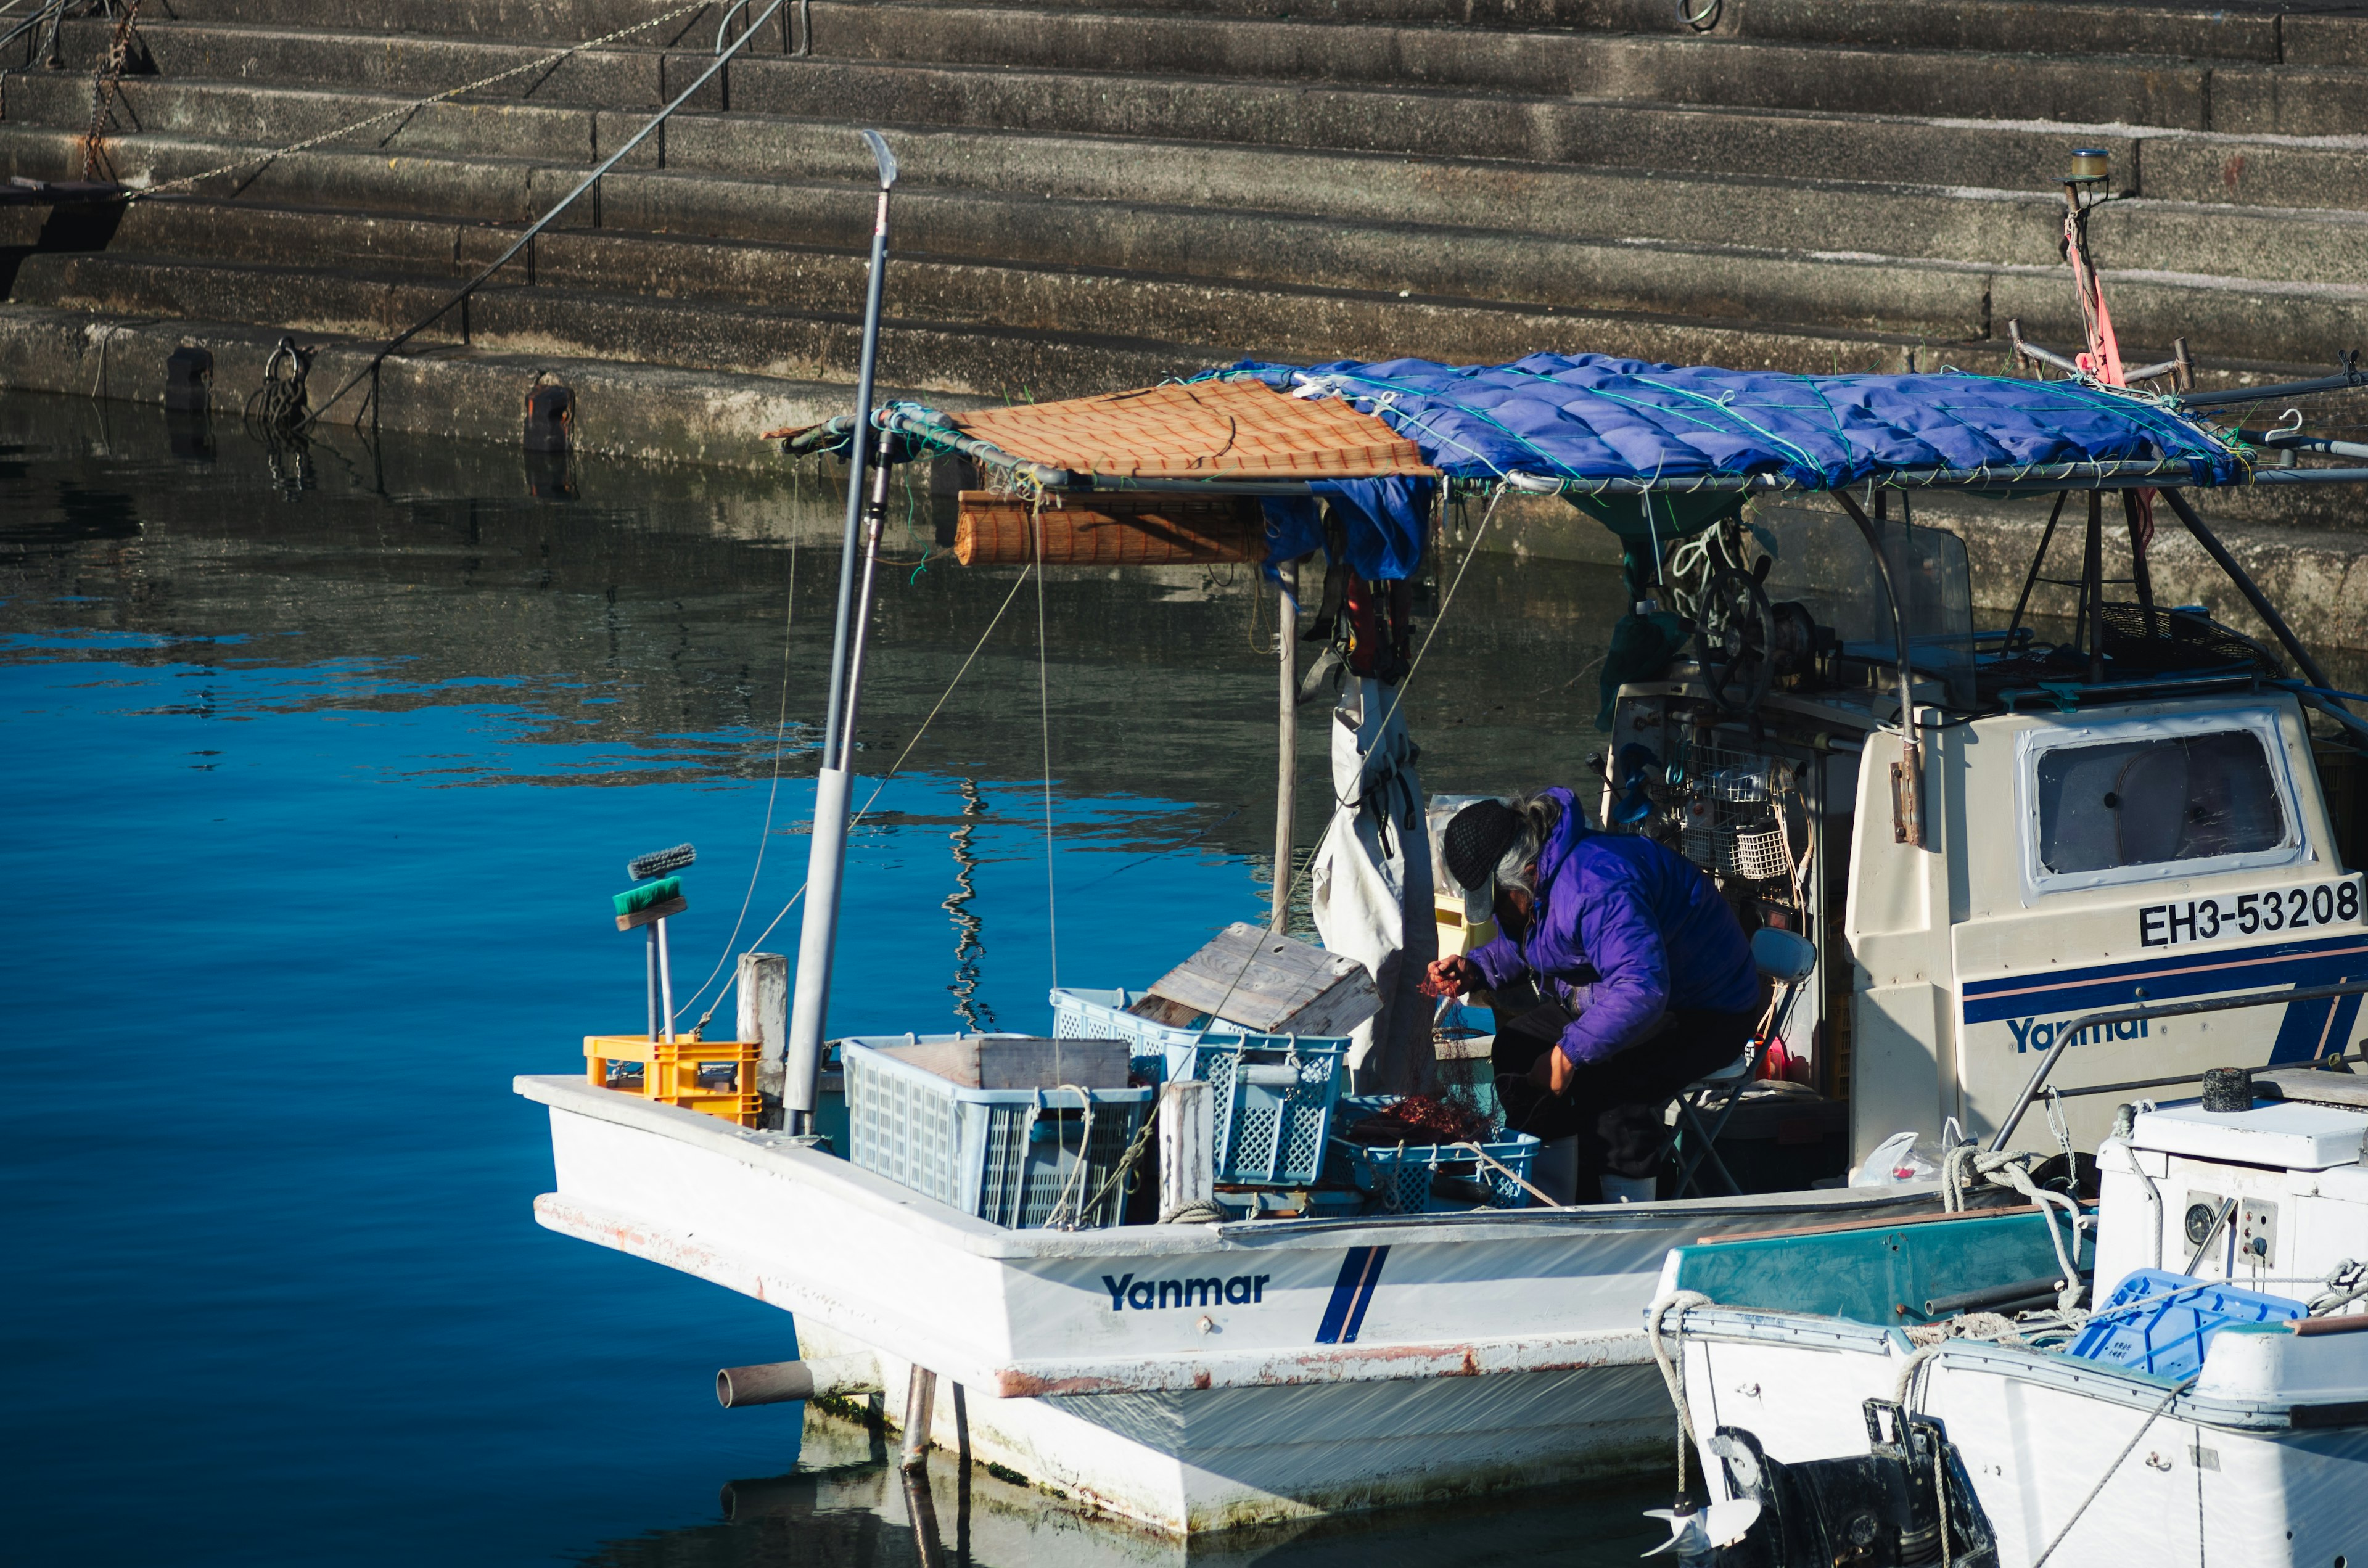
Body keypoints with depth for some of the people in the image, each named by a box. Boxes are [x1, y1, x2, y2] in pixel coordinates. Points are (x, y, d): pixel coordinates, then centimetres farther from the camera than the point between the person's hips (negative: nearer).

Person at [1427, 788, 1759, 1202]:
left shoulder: (1594, 887, -35)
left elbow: (1642, 991, -43)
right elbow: (1516, 948, 19)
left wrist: (1568, 1054, -37)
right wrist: (1473, 970, -3)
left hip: (1705, 1017, -10)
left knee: (1606, 1082, -33)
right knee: (1515, 1049, 1)